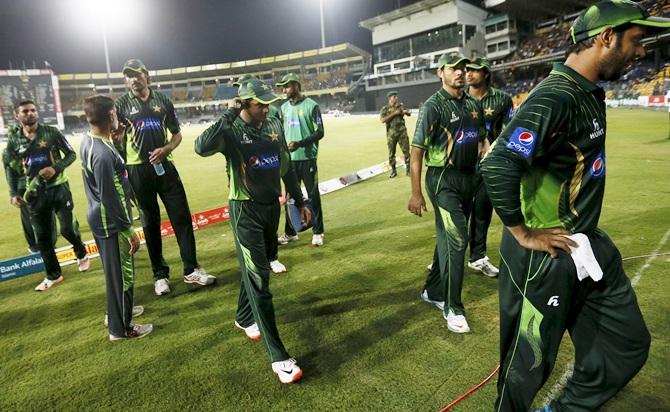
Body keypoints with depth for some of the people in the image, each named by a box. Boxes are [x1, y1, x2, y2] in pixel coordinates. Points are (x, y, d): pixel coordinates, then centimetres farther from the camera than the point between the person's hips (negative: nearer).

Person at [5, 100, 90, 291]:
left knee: (67, 229, -2)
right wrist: (13, 193, 4)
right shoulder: (13, 139, 3)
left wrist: (56, 168, -17)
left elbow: (71, 154, 0)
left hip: (59, 187, -3)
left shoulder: (51, 132, -4)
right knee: (42, 237, 6)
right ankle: (53, 275, 20)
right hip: (35, 193, 3)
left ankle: (81, 254, 30)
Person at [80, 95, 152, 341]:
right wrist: (129, 231, -18)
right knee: (122, 274, 5)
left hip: (100, 220, 9)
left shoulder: (89, 142, 3)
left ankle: (117, 311, 42)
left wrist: (114, 138, 10)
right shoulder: (103, 154, -26)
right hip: (111, 223, -9)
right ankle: (120, 328, 20)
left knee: (114, 271, 24)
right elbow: (110, 199, -25)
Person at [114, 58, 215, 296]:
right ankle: (160, 275, 17)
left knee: (182, 217, 0)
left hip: (164, 165, 2)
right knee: (150, 222, 7)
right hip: (138, 169, -1)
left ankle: (191, 270, 11)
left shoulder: (163, 100, 8)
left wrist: (166, 149, -9)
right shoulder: (122, 104, 3)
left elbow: (177, 133, 11)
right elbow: (117, 139, 3)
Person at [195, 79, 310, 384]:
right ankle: (278, 356, -2)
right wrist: (230, 116, -27)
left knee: (257, 269, 21)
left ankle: (244, 318, 47)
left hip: (272, 207, 7)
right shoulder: (231, 131, -13)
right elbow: (202, 147, -34)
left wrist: (300, 201, 15)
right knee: (258, 278, -6)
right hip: (245, 210, -6)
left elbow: (286, 166, 13)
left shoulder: (274, 126, 5)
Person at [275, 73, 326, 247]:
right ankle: (290, 232, 23)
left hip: (307, 158, -5)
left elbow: (319, 132, -9)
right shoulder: (284, 107, 12)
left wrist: (300, 143, -20)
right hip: (289, 158, 6)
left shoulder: (311, 105, -6)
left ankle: (317, 232, 12)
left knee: (313, 195, 1)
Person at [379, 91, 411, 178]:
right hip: (391, 133, -2)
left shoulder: (401, 105, 8)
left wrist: (406, 111, -5)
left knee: (406, 150, 0)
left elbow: (409, 114, 19)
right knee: (391, 153, 5)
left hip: (402, 131, 2)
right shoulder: (385, 109, -1)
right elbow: (382, 120, -17)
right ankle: (393, 170, 16)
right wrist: (394, 113, -17)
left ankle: (408, 169, 10)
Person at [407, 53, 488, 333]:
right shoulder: (433, 106, -9)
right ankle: (452, 307, 3)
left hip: (468, 177, 7)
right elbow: (417, 150, -13)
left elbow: (482, 140, 23)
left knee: (449, 237, 14)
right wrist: (416, 193, -16)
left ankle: (433, 291, 31)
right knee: (457, 238, -11)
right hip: (443, 178, -7)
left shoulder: (473, 105, 12)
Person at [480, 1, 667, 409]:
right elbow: (497, 167, -33)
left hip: (589, 245, 10)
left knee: (628, 343, 20)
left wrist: (584, 231, 16)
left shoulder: (591, 92, 8)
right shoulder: (555, 96, -23)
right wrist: (523, 234, -21)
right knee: (530, 360, 9)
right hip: (546, 254, -10)